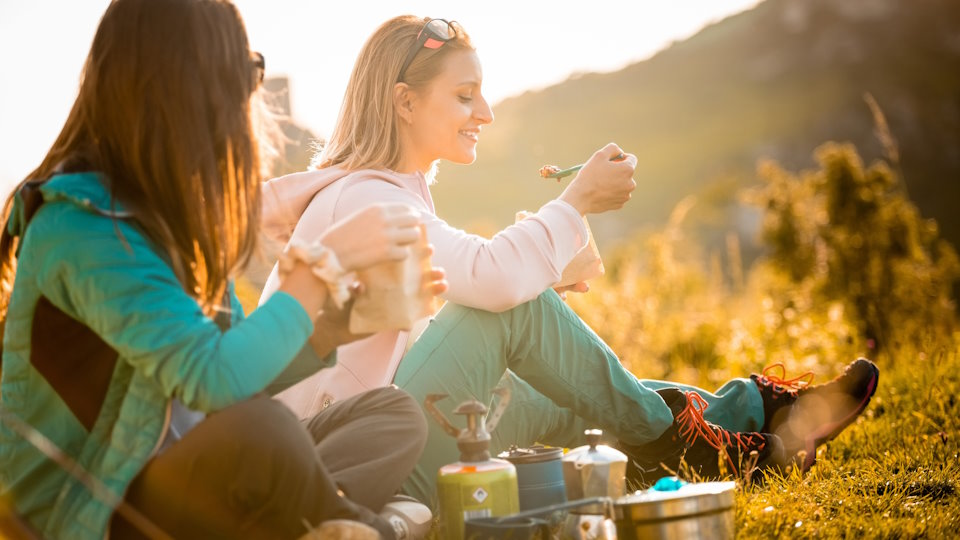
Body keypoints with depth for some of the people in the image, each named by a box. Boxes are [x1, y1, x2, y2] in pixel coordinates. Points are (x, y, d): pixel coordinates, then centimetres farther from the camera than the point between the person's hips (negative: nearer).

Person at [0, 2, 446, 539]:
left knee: (396, 413, 2)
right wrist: (326, 261, -21)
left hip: (179, 472, 9)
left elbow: (245, 361, 11)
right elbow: (212, 379, -31)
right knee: (261, 429, -37)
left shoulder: (173, 209, 8)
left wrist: (345, 317, -4)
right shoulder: (81, 221, -21)